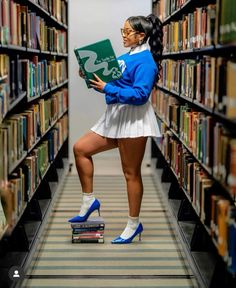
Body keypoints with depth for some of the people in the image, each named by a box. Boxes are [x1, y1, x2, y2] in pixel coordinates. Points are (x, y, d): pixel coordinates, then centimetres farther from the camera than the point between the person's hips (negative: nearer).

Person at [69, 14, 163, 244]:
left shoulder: (145, 60, -13)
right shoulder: (127, 56, 15)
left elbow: (140, 94, -23)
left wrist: (107, 89, -24)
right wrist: (95, 79, 3)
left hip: (133, 120, -9)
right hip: (116, 117, 9)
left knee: (131, 173, 0)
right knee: (80, 149, 6)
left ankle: (134, 224, 13)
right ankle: (89, 201, 16)